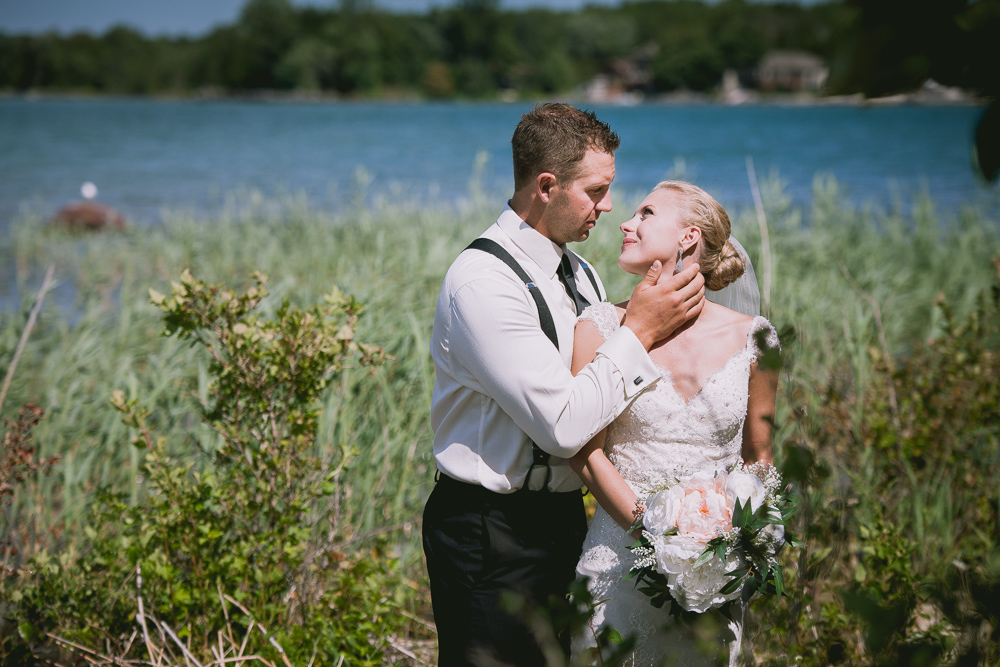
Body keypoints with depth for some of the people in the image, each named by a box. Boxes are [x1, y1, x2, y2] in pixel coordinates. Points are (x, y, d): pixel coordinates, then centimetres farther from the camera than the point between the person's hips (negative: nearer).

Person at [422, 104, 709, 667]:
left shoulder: (581, 275, 10)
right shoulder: (484, 283, -19)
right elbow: (563, 425, -24)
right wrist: (640, 331, -17)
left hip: (563, 516, 9)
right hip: (493, 535, -8)